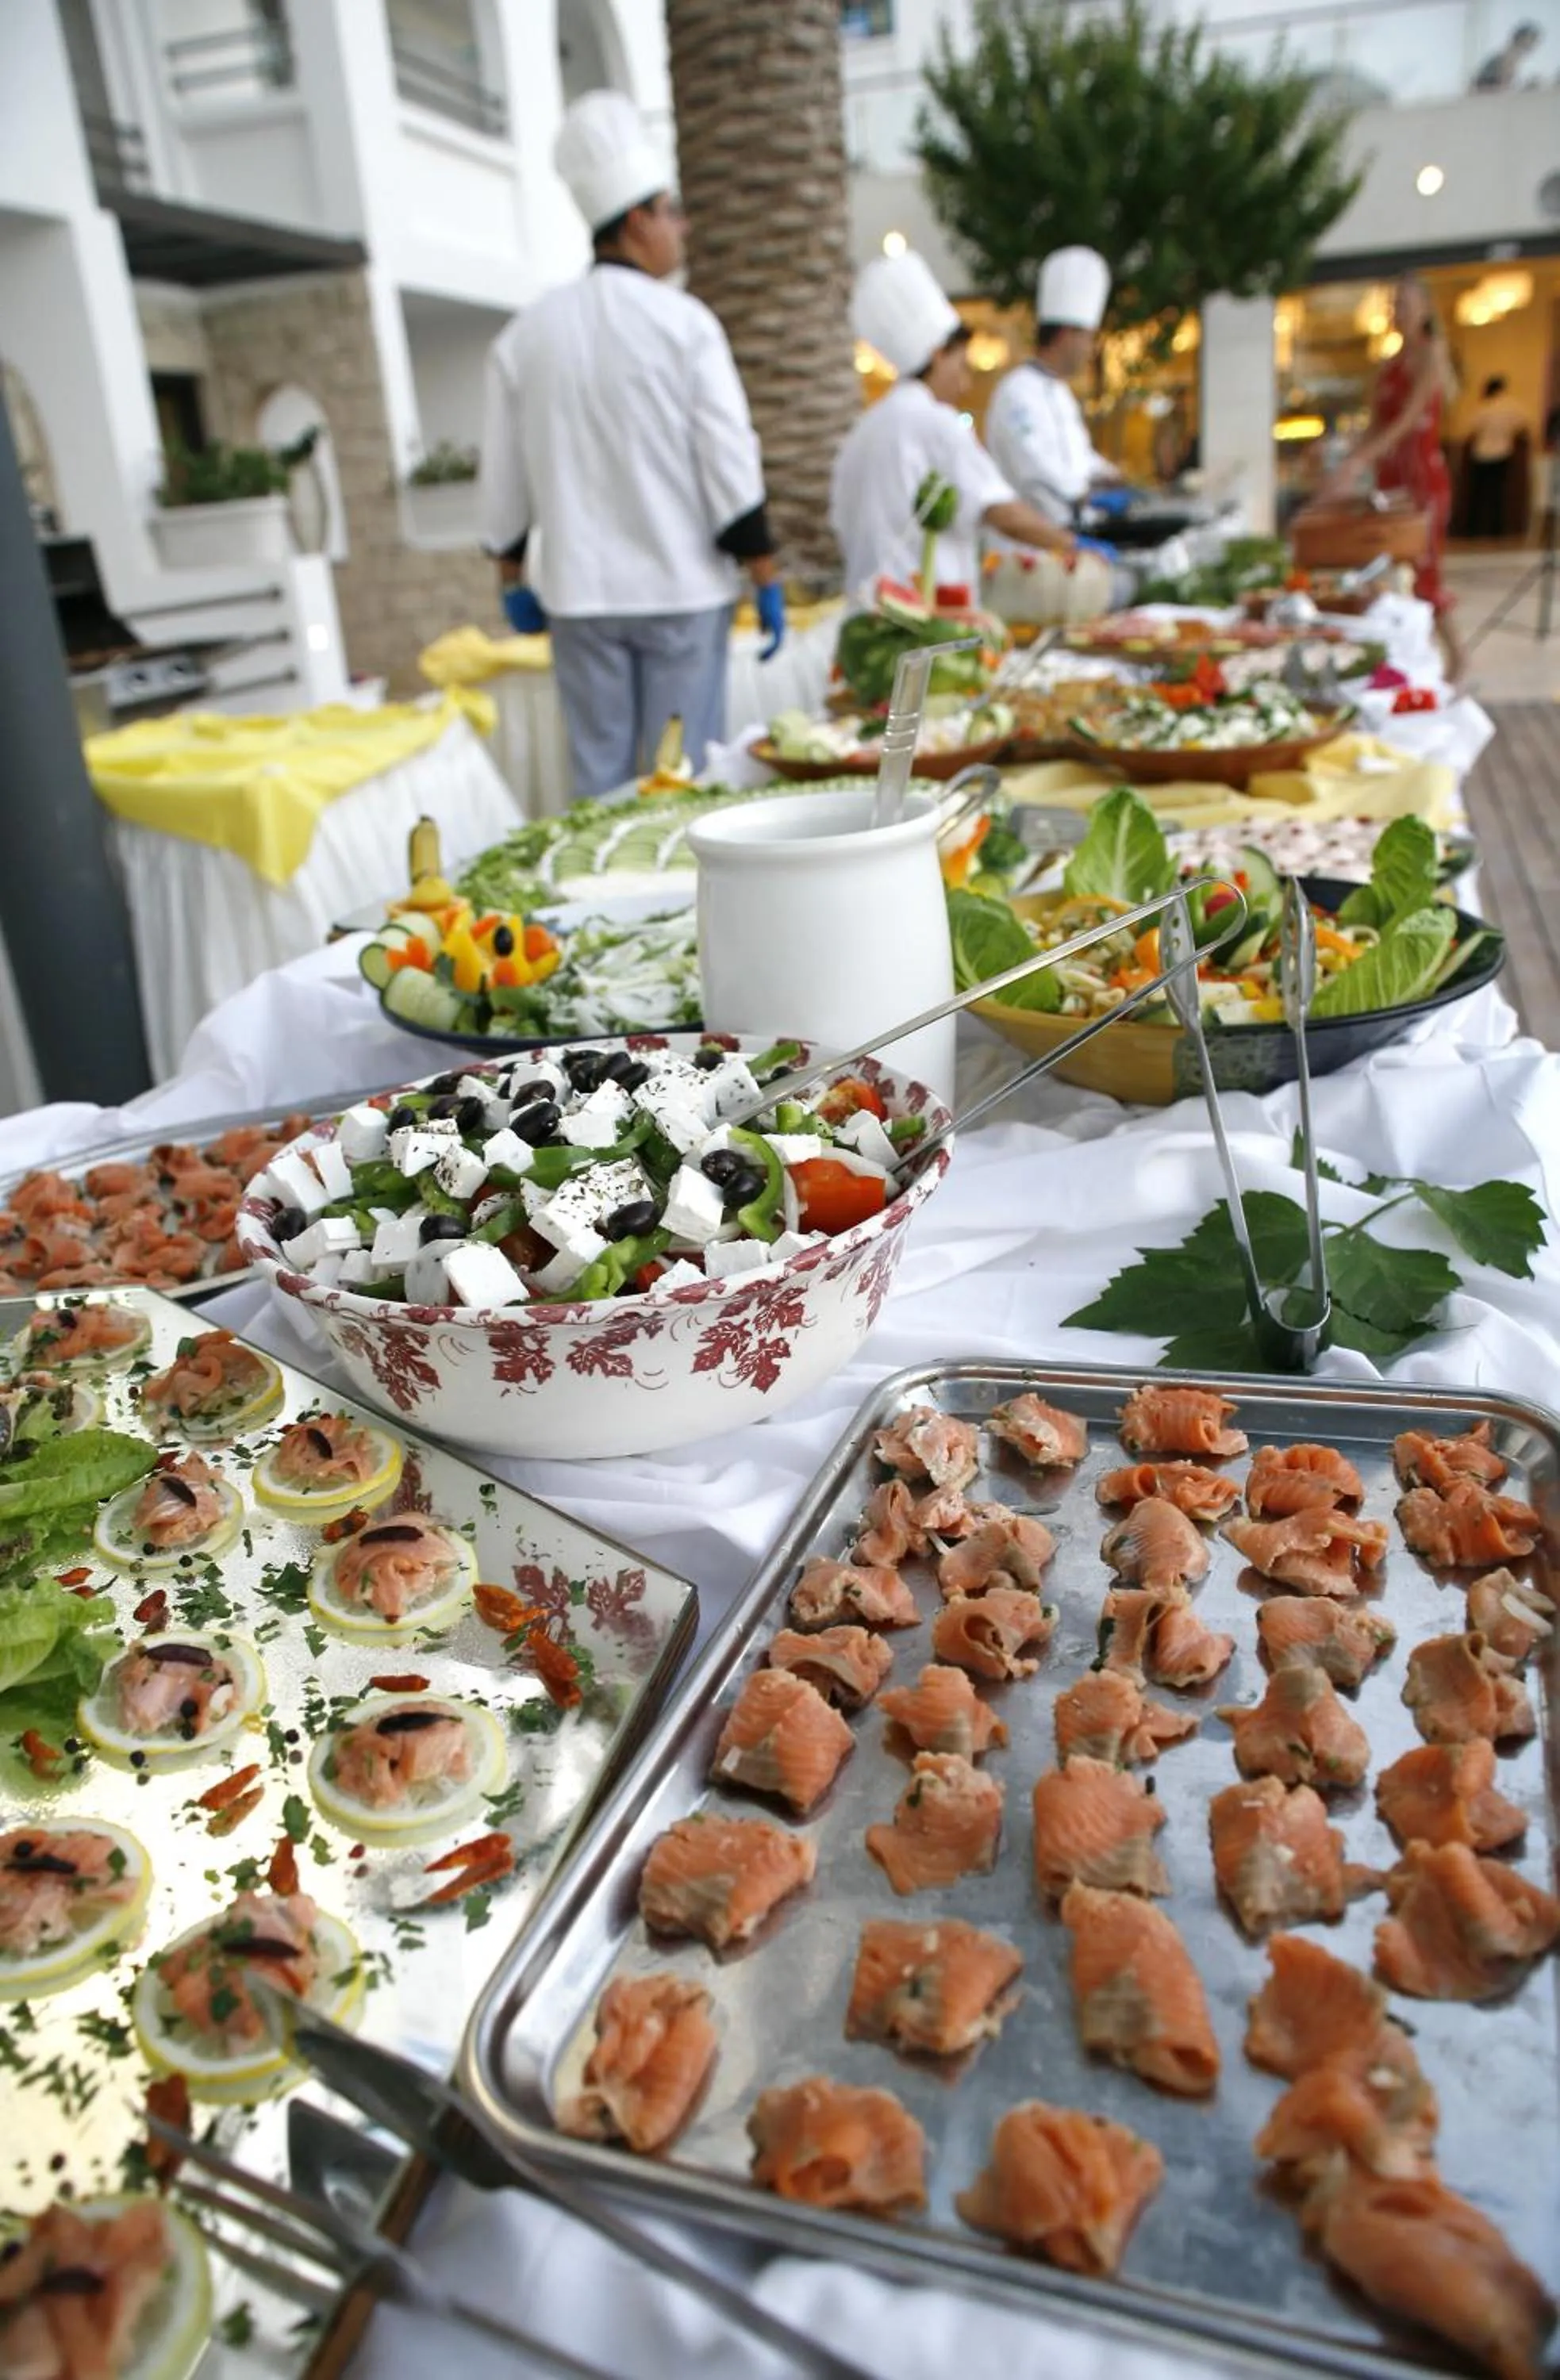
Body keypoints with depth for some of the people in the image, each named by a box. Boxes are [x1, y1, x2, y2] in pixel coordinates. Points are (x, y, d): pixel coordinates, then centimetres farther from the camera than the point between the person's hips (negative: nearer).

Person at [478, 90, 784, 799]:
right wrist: (766, 579, -2)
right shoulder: (683, 323, -4)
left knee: (599, 779, 7)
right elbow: (731, 466, -7)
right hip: (680, 588, -3)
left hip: (578, 591, 4)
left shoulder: (523, 336, 7)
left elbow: (504, 483, 11)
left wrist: (515, 578, 22)